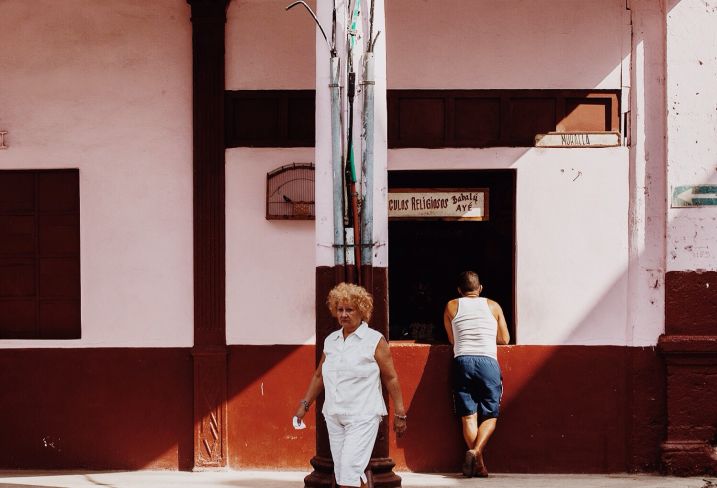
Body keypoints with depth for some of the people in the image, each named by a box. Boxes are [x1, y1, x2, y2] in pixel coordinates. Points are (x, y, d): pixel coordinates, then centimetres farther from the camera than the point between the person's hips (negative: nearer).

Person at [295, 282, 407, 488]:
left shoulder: (375, 341, -4)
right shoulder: (330, 341, 11)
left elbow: (391, 378, -2)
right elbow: (319, 376, 22)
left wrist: (399, 414, -3)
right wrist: (304, 404, 17)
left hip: (363, 416, -6)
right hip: (334, 416, 6)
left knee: (350, 470, -16)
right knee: (341, 471, 7)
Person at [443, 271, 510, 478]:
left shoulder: (451, 307, 13)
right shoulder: (493, 306, 14)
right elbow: (505, 339, 19)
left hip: (462, 361, 1)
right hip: (488, 361, -1)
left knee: (468, 416, 3)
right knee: (490, 415, 4)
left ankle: (478, 464, -7)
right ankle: (476, 451, -20)